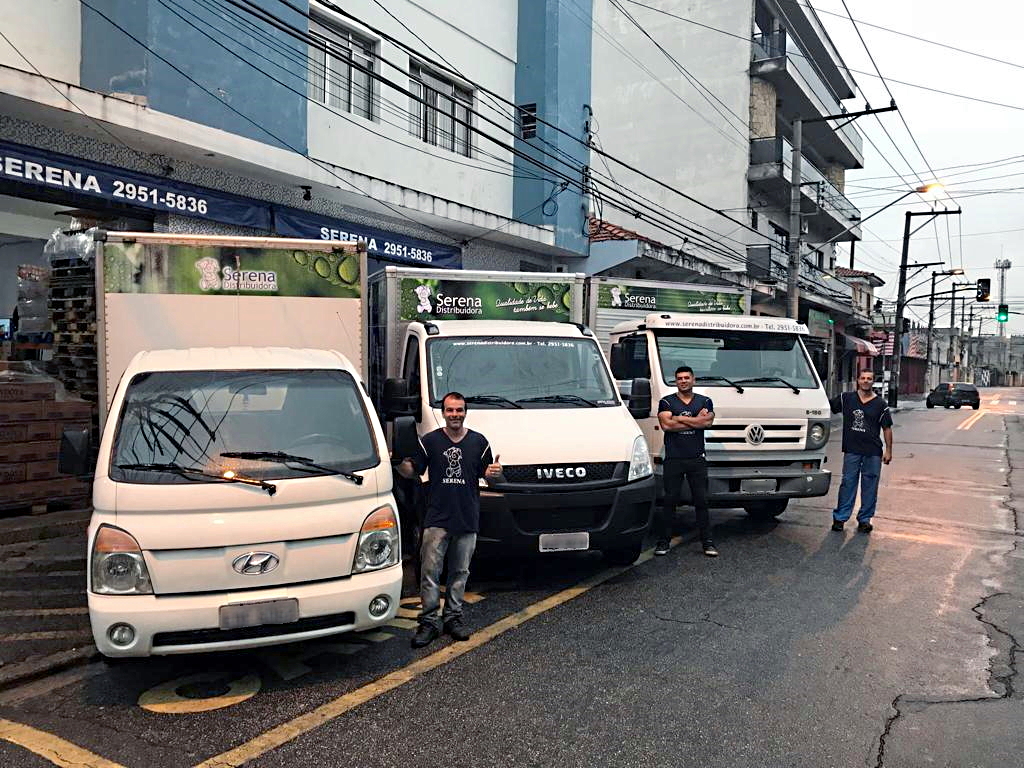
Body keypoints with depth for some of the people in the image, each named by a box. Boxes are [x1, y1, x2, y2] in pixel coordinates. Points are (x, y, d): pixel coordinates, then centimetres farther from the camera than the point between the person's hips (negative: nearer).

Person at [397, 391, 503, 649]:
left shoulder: (478, 442, 6)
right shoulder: (429, 441, 2)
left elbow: (489, 477, 11)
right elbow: (411, 471, 4)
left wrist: (494, 473, -12)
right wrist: (400, 462, -17)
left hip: (468, 520, 2)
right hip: (437, 518, -2)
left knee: (460, 572, 11)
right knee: (430, 571, -4)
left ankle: (453, 617, 23)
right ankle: (429, 621, 4)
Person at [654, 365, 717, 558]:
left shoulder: (705, 402, 12)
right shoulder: (666, 402, 6)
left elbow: (708, 422, -8)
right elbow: (666, 425, -11)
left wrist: (679, 418, -6)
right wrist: (696, 421, -6)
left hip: (697, 460, 1)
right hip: (673, 460, -1)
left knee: (702, 501, 4)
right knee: (670, 501, 2)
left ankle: (707, 542, 11)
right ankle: (663, 541, 9)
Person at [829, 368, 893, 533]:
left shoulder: (880, 404, 4)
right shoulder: (846, 399, 5)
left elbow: (887, 428, 6)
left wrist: (888, 450, 2)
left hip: (873, 452, 0)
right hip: (851, 450, 0)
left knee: (870, 487, 5)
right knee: (848, 484, 2)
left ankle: (864, 519, 15)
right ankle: (839, 517, 8)